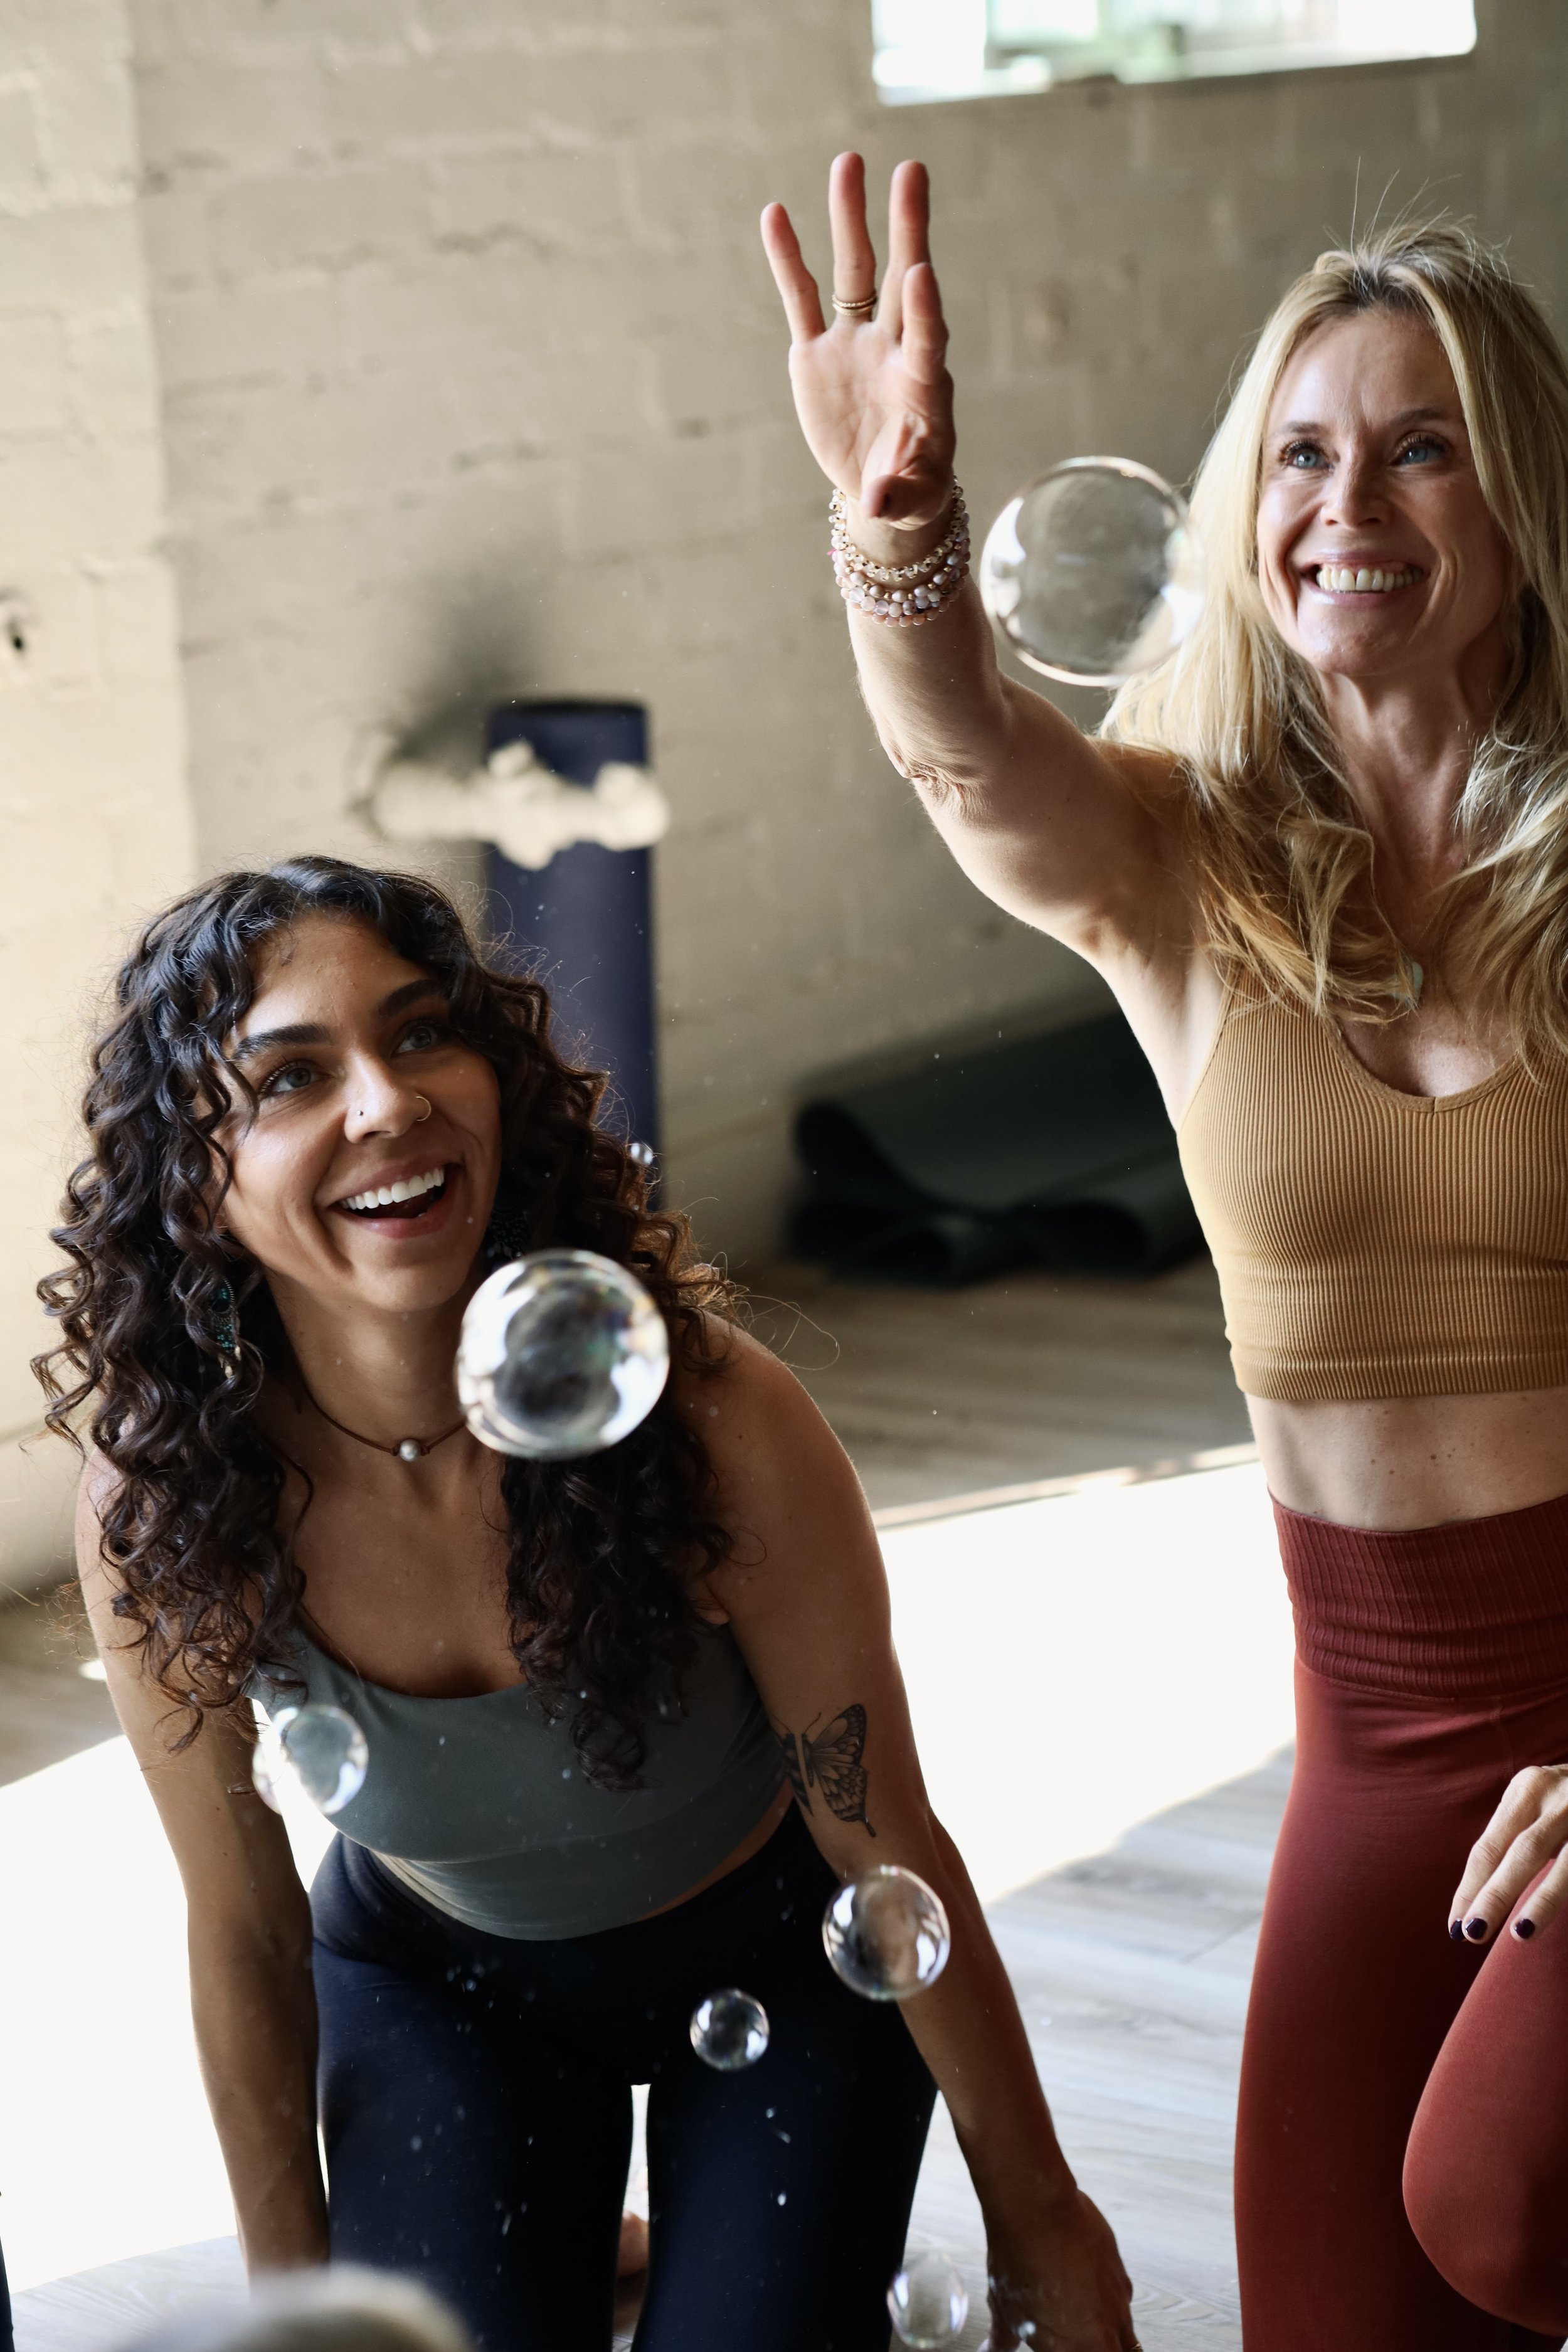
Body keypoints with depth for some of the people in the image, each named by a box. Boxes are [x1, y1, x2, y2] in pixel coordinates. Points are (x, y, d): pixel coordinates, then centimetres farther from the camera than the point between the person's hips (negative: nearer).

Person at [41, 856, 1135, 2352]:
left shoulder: (714, 1422, -33)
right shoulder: (159, 1515, -27)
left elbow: (885, 1846, -19)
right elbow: (243, 1939, -11)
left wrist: (1038, 2217, -7)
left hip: (771, 1948, -1)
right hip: (437, 1975, 1)